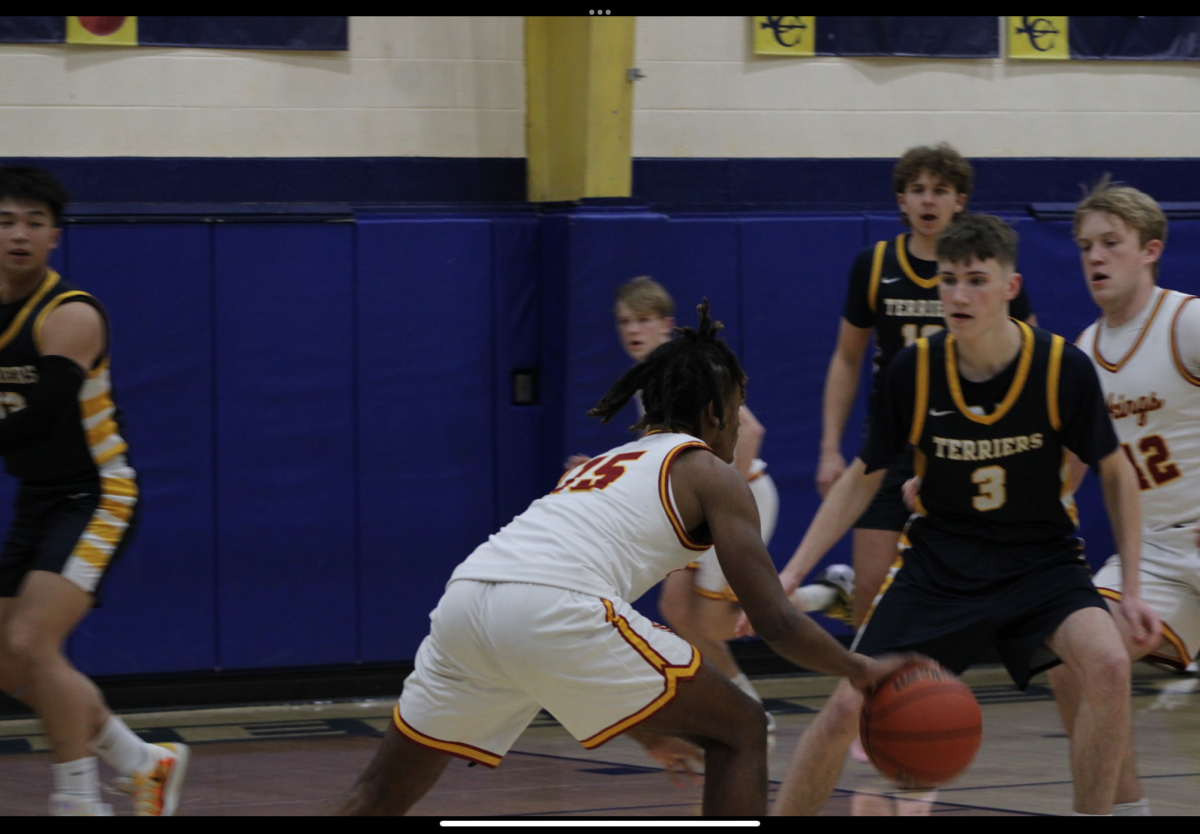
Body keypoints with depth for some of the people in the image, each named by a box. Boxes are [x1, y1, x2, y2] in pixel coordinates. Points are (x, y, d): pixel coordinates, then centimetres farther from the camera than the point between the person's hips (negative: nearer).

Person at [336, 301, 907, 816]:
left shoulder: (602, 464, 36)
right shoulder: (711, 473, 16)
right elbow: (774, 620, 9)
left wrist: (638, 721, 50)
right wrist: (859, 670, 25)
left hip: (463, 602, 7)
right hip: (551, 607, -7)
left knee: (381, 797, 21)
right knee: (739, 731, 10)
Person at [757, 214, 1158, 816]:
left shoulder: (1063, 369, -16)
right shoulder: (913, 371, -13)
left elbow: (1114, 473, -1)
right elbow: (863, 478, 2)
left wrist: (1132, 589, -6)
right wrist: (791, 573, -4)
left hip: (1040, 559, -1)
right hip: (938, 565, 1)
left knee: (1107, 665, -29)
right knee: (846, 709, -9)